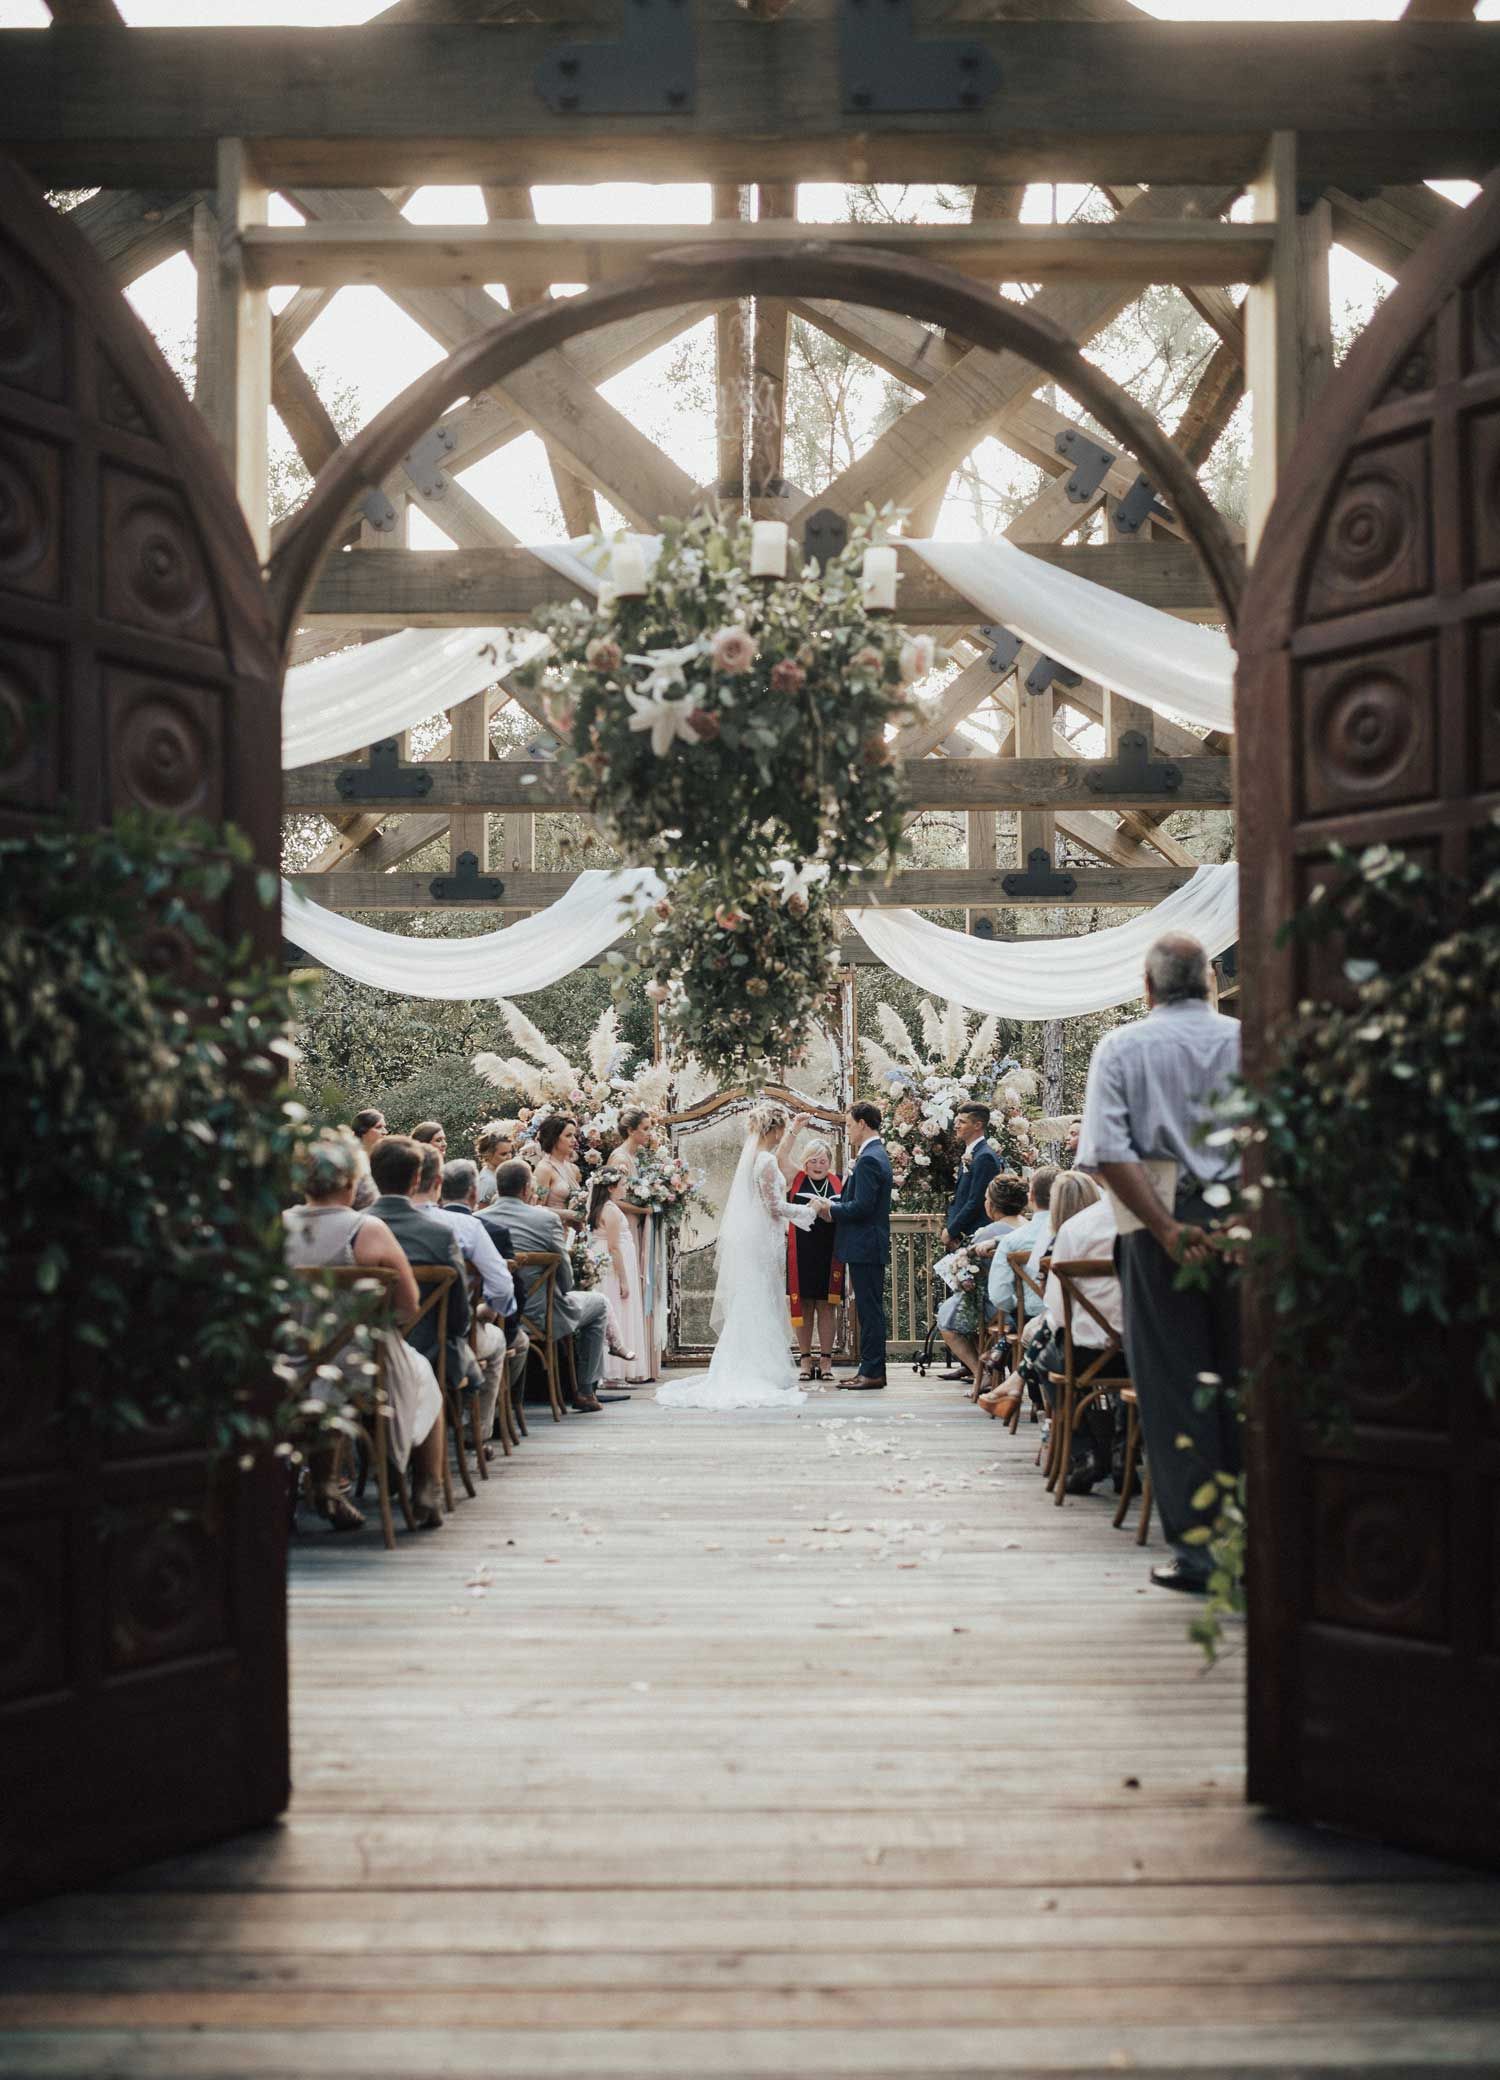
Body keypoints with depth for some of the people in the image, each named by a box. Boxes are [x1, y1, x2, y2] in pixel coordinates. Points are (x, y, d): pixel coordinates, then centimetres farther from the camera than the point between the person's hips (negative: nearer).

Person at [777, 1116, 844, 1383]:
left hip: (828, 1253, 0)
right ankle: (805, 1359, 11)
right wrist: (795, 1128, -18)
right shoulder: (796, 1179, 4)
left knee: (826, 1305, 4)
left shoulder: (838, 1183, 6)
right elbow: (781, 1156, -10)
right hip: (801, 1253, 0)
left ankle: (825, 1359, 10)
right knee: (802, 1305, 4)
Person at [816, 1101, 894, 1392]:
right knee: (870, 1310, 12)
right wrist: (834, 1203, 6)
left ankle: (873, 1373, -2)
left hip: (865, 1247, -10)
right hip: (868, 1247, 10)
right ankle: (870, 1368, 18)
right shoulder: (877, 1154, 15)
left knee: (870, 1310, -5)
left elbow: (862, 1207, -23)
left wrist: (831, 1208, -9)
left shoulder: (869, 1159, -18)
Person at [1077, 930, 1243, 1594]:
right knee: (1242, 1383, 10)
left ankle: (1195, 1546, 7)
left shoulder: (1121, 1047, 0)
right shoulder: (1249, 1042, 4)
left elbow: (1109, 1153, -11)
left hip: (1164, 1227, -2)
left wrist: (1169, 1230, -13)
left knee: (1174, 1388, 4)